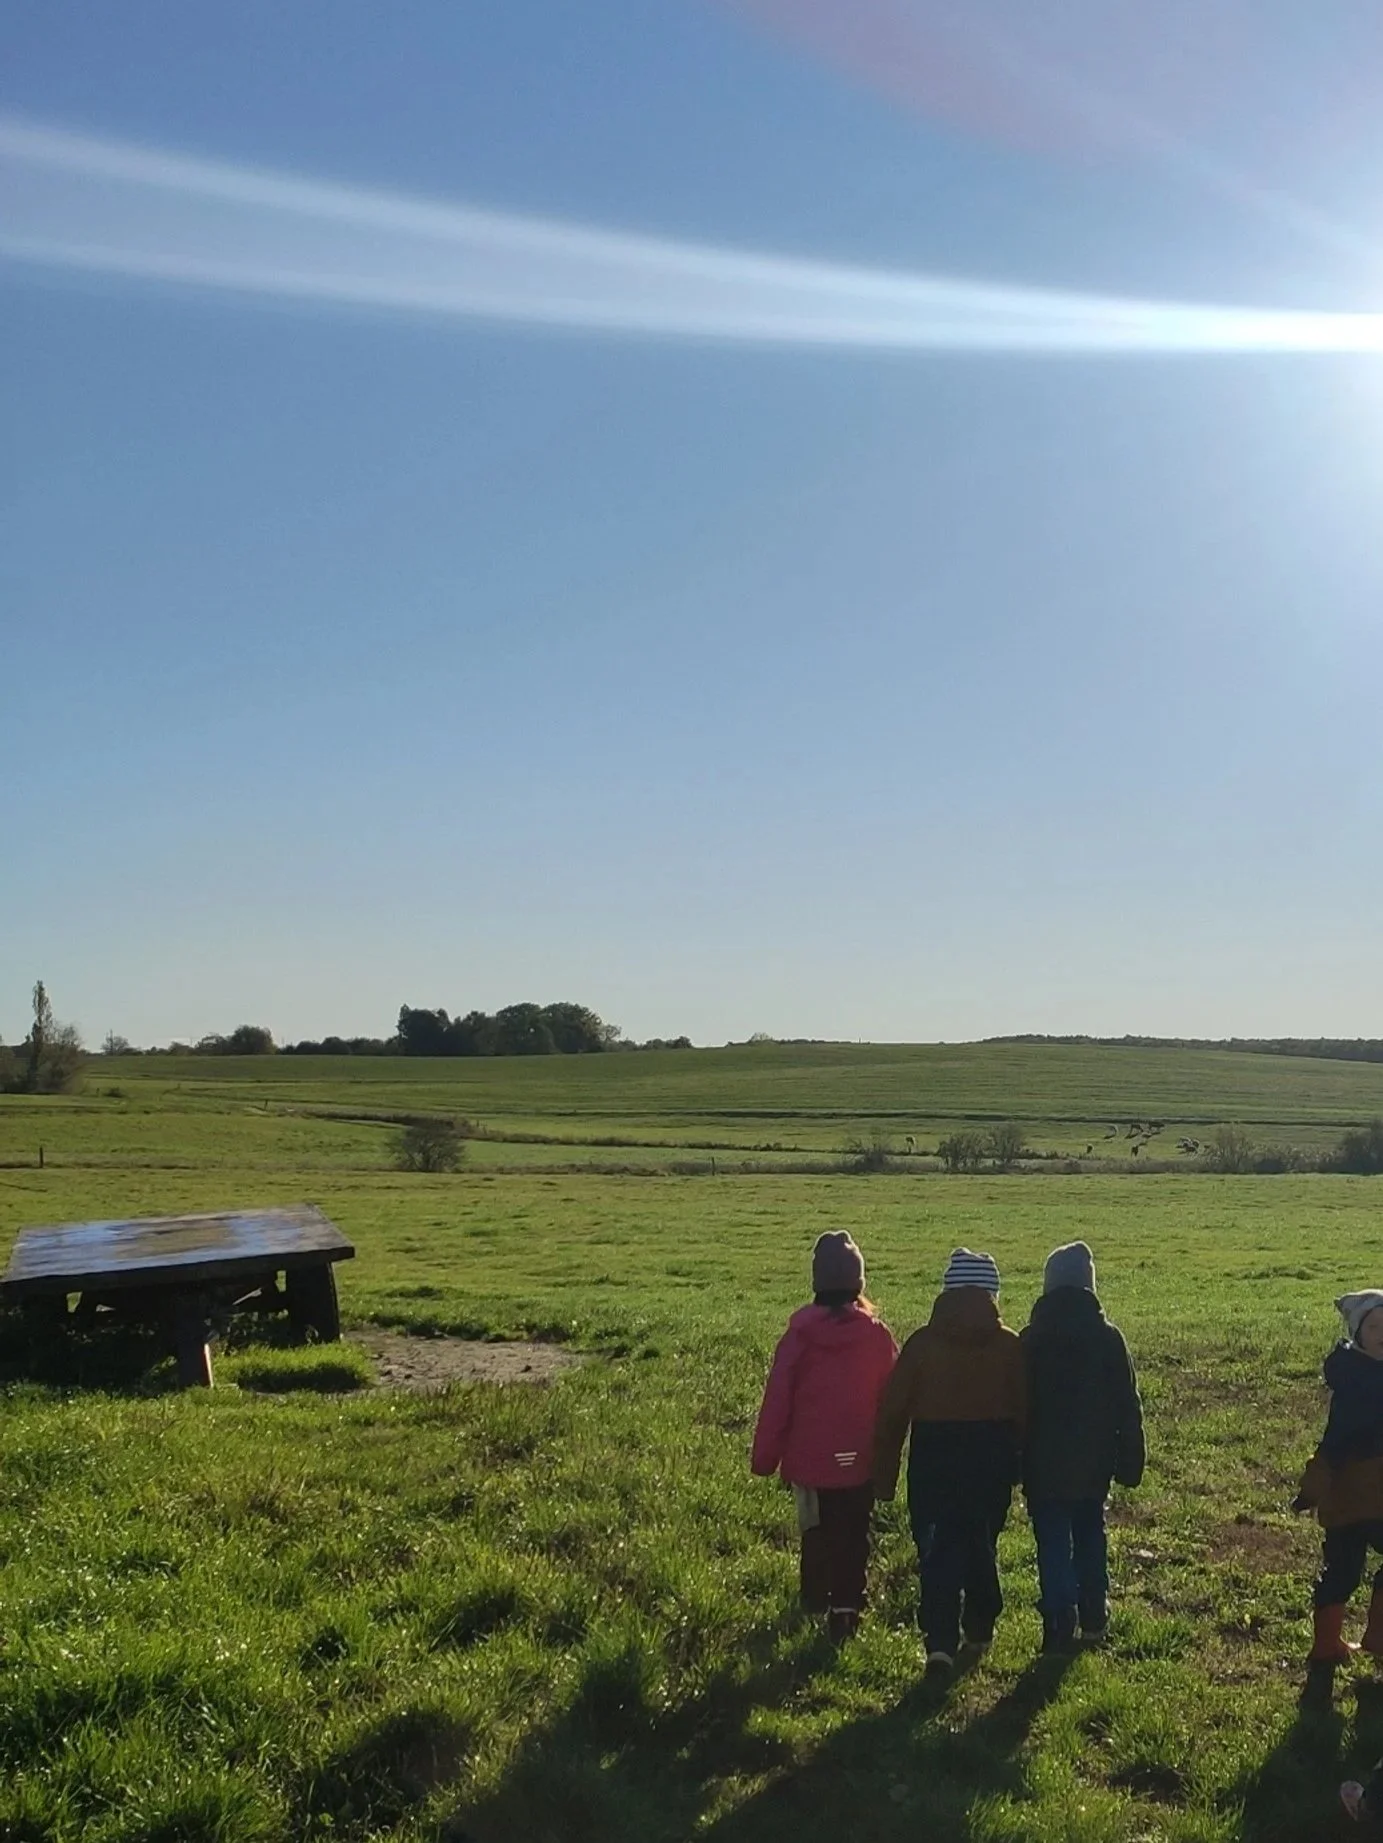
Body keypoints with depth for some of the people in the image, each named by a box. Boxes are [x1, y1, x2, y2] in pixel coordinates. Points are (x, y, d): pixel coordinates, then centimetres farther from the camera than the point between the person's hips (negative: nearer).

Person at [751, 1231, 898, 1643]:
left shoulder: (800, 1333, -11)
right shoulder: (876, 1333, -9)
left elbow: (777, 1399, -8)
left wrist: (765, 1457, 2)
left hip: (811, 1456, 1)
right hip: (861, 1458, -1)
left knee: (817, 1533, 20)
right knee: (853, 1537, 9)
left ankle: (817, 1602, 34)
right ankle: (845, 1608, 1)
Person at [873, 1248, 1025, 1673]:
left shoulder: (922, 1342, -5)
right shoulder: (1009, 1346, -2)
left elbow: (893, 1410, -4)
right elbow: (1024, 1410, 1)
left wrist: (884, 1473, 3)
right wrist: (1020, 1461, 12)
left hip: (934, 1459, -2)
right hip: (991, 1459, 2)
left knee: (937, 1550, 2)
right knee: (982, 1547, 19)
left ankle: (940, 1641, -8)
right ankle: (978, 1632, 28)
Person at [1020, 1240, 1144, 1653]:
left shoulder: (1031, 1339, -6)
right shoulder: (1107, 1337, -3)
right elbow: (1127, 1405, 0)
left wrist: (1018, 1460, 5)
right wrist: (1130, 1460, 7)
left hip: (1045, 1463, -2)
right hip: (1094, 1463, 2)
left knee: (1053, 1543, 1)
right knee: (1090, 1536, 17)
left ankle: (1061, 1628, -3)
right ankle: (1093, 1619, 23)